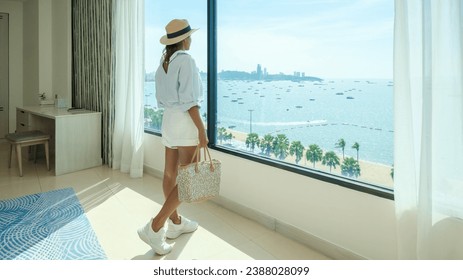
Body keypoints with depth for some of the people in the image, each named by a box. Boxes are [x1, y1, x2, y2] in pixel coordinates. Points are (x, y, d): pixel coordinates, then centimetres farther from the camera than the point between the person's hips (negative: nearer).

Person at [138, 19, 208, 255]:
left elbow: (162, 98, 16)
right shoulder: (186, 61, -13)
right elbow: (189, 101, -20)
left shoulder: (163, 62, 12)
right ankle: (155, 227, -6)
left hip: (169, 118, 9)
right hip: (185, 121, -9)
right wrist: (201, 129, -19)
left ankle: (175, 223, 25)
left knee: (170, 173, 12)